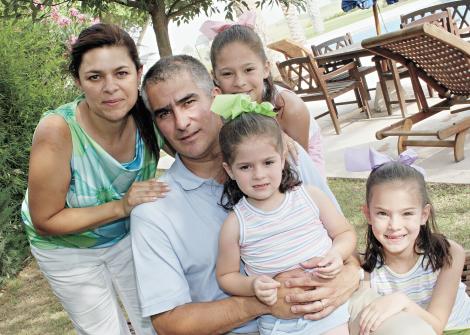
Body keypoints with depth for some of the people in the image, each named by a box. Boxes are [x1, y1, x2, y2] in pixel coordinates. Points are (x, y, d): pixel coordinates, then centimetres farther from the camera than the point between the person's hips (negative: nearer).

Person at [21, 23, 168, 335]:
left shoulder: (149, 115, -25)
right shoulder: (58, 131, -35)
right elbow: (45, 222, -25)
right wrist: (120, 206, -35)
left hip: (127, 235, 3)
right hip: (67, 247, -2)